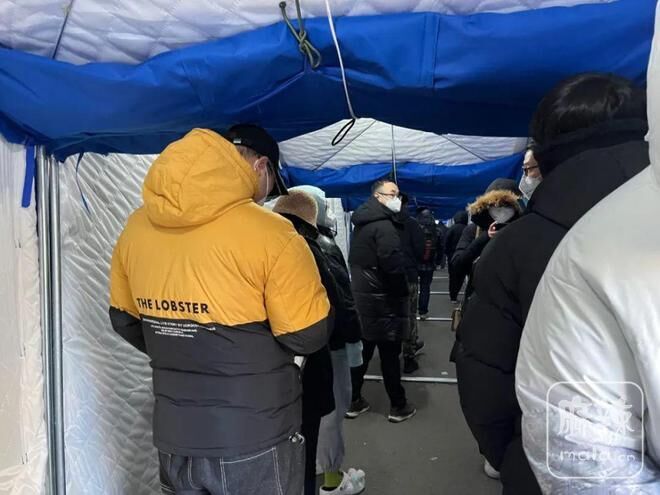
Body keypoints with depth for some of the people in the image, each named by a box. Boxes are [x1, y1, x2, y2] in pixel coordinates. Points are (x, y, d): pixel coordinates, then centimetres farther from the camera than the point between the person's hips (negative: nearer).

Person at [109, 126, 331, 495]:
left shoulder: (136, 228, -2)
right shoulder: (269, 233, -22)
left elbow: (125, 320, 9)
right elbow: (309, 337, -15)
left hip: (174, 436, 5)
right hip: (255, 441, -4)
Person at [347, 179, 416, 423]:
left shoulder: (363, 223, 14)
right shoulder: (385, 225, -16)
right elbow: (393, 264, -25)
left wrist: (363, 284, 16)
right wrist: (403, 293, -11)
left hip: (360, 297, 9)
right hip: (382, 301, -9)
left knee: (361, 351, 14)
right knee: (390, 354, 2)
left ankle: (354, 401, 22)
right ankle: (398, 406, 14)